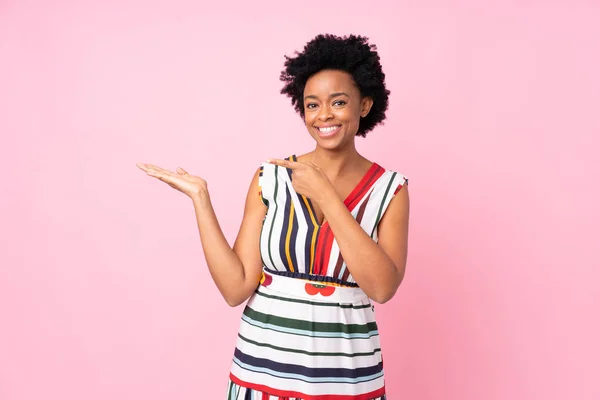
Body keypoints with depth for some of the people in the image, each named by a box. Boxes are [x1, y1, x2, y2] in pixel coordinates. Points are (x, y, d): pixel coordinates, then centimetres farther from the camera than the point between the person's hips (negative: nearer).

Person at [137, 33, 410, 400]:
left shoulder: (390, 188, -4)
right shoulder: (270, 178, -4)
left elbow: (383, 287, -19)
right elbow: (236, 288, -8)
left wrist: (325, 195, -20)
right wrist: (200, 196, -13)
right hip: (264, 370, 1)